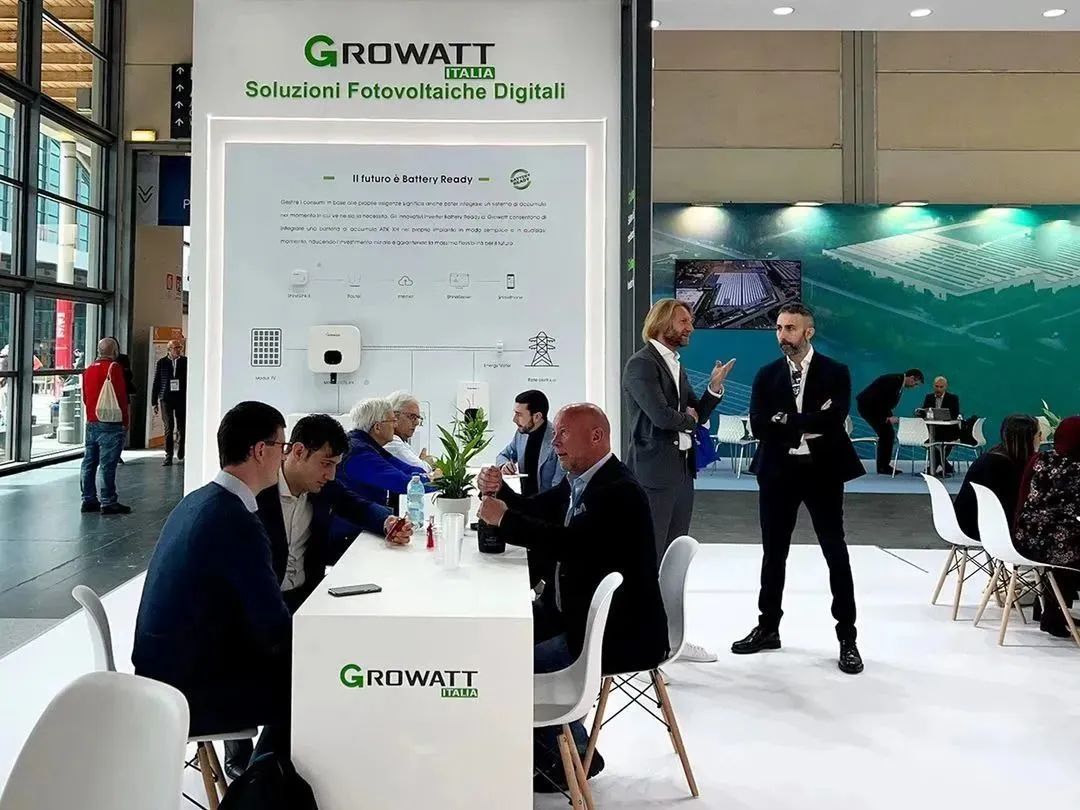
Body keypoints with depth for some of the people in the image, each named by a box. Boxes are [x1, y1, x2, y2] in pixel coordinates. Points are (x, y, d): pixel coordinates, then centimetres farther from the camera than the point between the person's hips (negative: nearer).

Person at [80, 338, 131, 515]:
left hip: (91, 422, 7)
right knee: (108, 464, -6)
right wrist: (126, 420, -4)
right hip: (110, 424, -7)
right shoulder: (114, 368, -11)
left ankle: (89, 500, 16)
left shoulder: (89, 369, 12)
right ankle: (108, 503, -5)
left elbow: (85, 397, 17)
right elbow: (121, 397, -12)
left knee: (89, 462, 10)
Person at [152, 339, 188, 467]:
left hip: (182, 399, 0)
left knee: (182, 427, 3)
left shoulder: (186, 362, 3)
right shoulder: (161, 363, 5)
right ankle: (168, 456, 4)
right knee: (168, 428, 0)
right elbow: (156, 383, 7)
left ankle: (181, 454, 23)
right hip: (166, 399, 0)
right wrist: (155, 402, 4)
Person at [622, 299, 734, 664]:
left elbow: (697, 414, 14)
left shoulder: (677, 366, 16)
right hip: (653, 473, -9)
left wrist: (714, 388, -1)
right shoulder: (641, 364, -12)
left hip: (682, 471, 9)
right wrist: (688, 419, -4)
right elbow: (661, 415, -23)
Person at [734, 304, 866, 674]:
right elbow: (758, 425, -7)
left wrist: (786, 420, -15)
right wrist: (809, 426, -13)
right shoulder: (766, 375, 5)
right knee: (773, 553, 11)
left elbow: (834, 422, -18)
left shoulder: (836, 373, -3)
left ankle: (847, 637, 13)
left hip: (822, 471, -3)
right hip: (778, 472, 3)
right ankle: (768, 628, 25)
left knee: (836, 553, 3)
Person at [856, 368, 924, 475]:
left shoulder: (900, 383, 11)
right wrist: (888, 416, -22)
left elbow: (887, 402, 14)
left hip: (875, 406, 10)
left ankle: (885, 465, 12)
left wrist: (890, 416, 0)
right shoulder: (893, 380, -19)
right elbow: (881, 399, -25)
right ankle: (883, 467, -6)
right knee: (886, 433, -12)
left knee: (889, 434, 7)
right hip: (867, 405, -10)